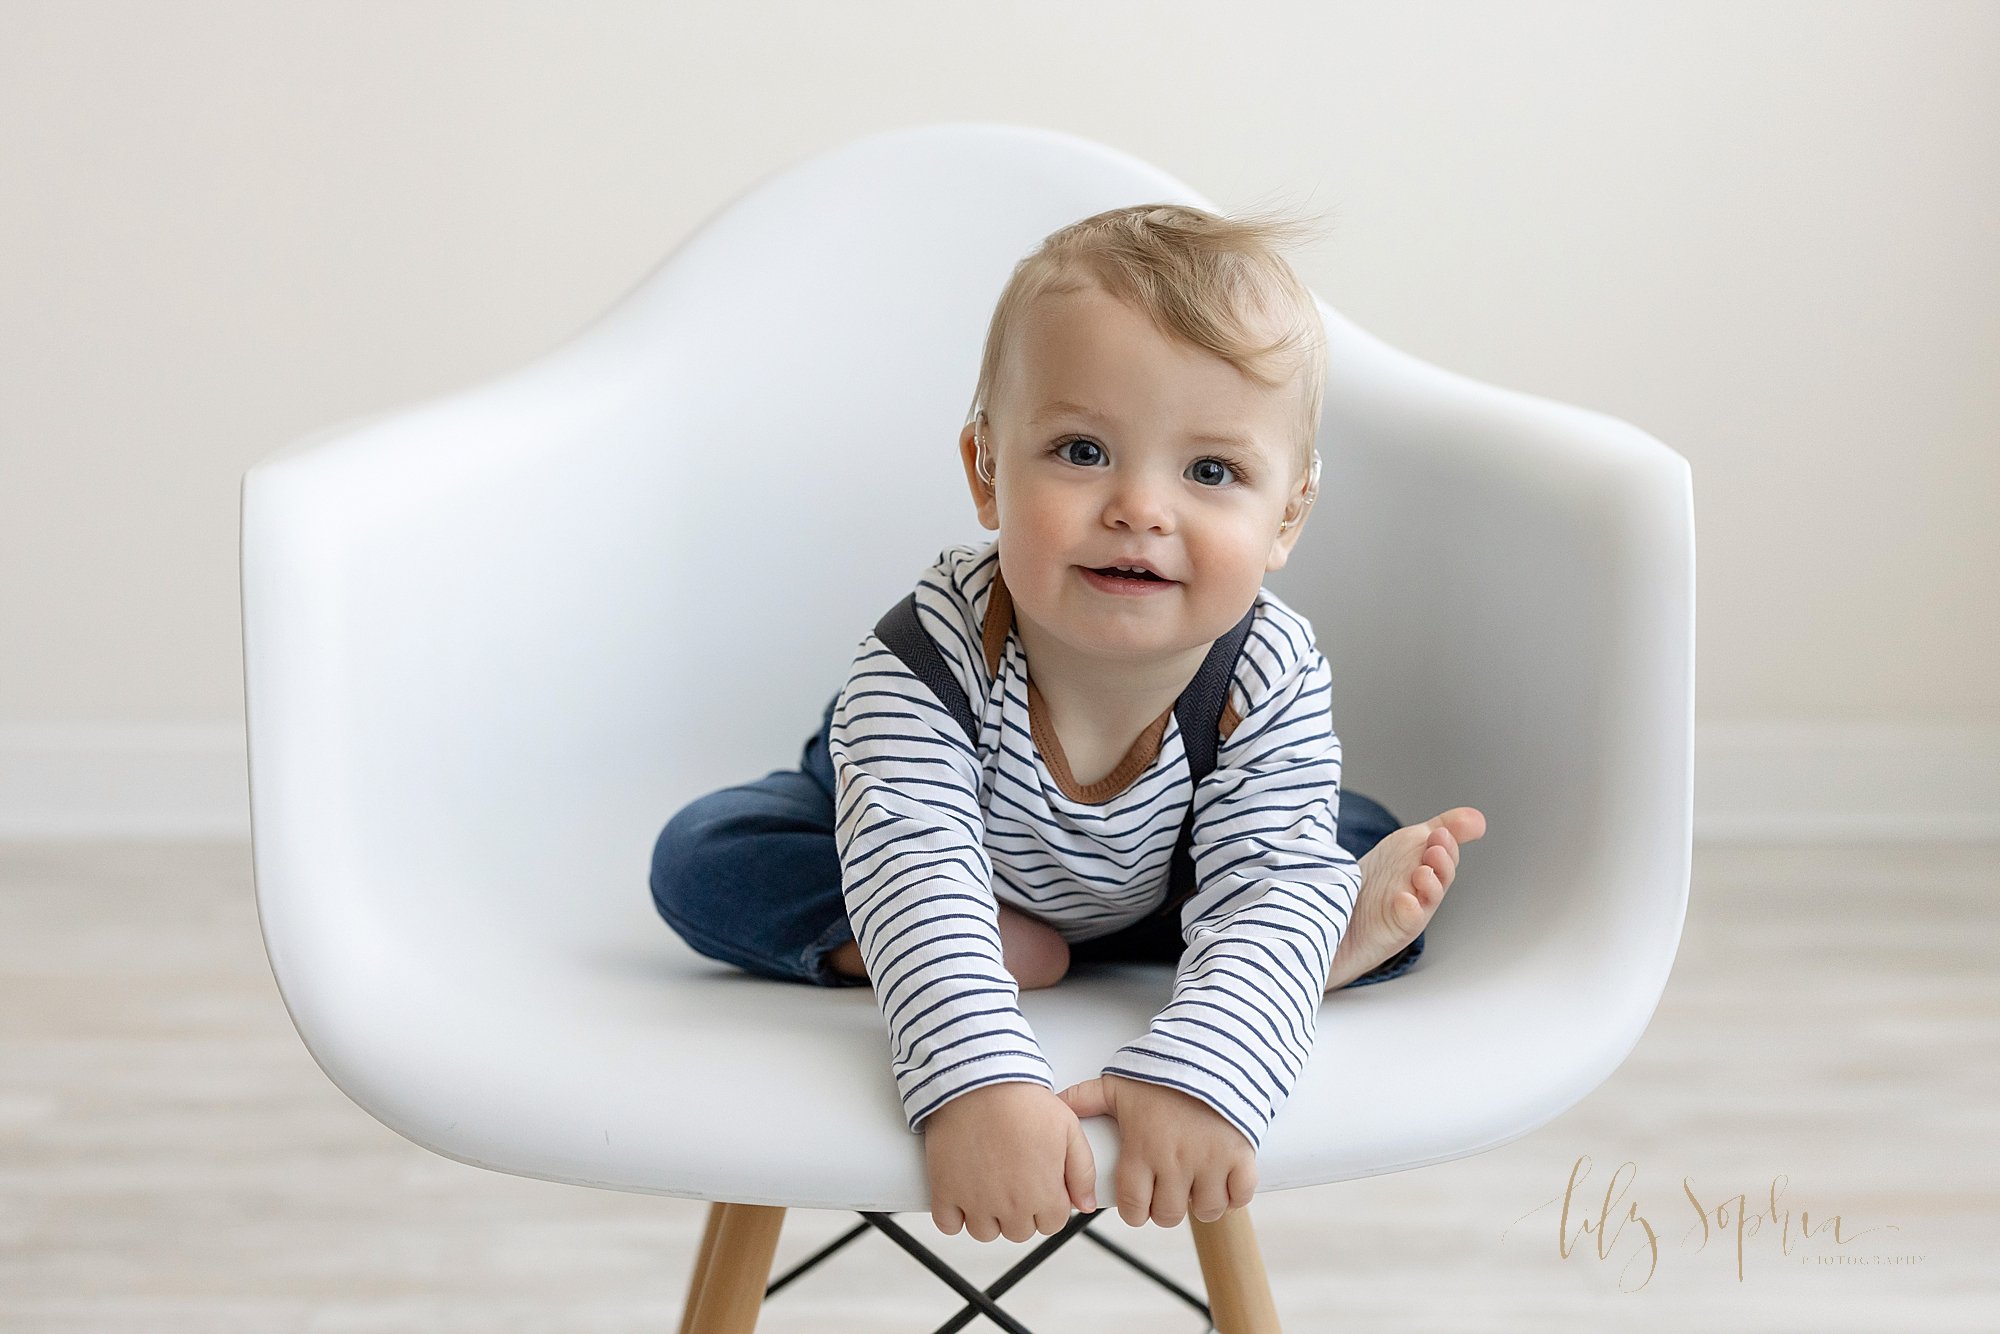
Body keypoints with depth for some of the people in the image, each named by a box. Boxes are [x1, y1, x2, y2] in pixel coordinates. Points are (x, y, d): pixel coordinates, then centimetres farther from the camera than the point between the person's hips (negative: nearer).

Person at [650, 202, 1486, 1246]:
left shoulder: (1273, 681, -34)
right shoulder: (930, 649, -41)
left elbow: (1265, 890, -41)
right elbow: (915, 864, -50)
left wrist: (1198, 1074, -61)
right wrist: (977, 1081, -67)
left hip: (1146, 885, 1)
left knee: (1371, 851, -11)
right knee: (702, 859, -24)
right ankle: (1012, 948, -22)